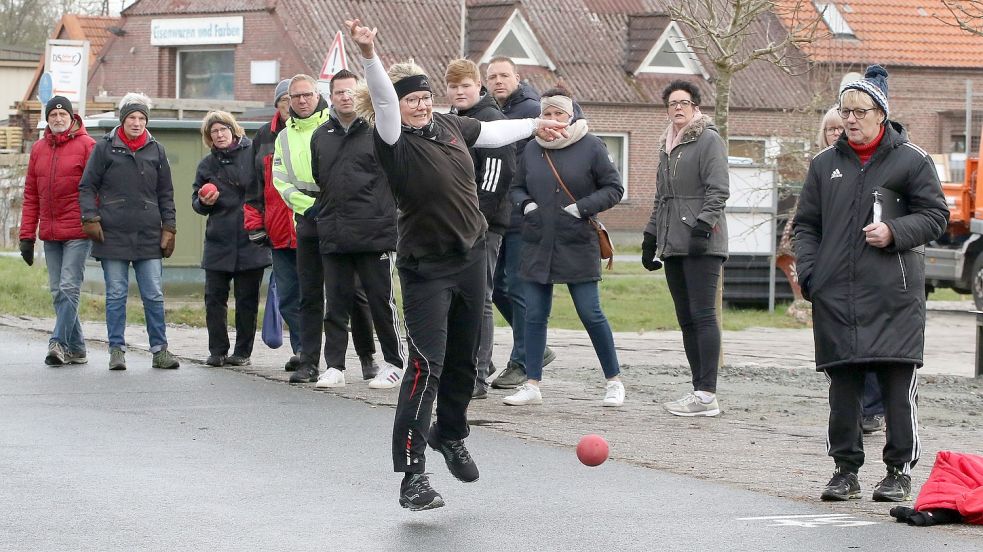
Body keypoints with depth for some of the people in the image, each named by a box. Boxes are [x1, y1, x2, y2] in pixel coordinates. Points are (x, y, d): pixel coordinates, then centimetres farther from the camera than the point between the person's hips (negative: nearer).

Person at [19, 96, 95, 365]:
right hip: (49, 234, 6)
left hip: (78, 232, -6)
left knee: (69, 288, -10)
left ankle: (59, 342, -12)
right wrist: (27, 235, 10)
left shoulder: (86, 145, -3)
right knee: (58, 292, 6)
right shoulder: (38, 149, 13)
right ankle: (76, 349, 12)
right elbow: (31, 196, 15)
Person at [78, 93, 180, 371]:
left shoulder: (156, 150, 10)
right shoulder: (104, 147, 4)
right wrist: (91, 218, -5)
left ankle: (160, 349, 6)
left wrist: (169, 228, 8)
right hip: (113, 234, -1)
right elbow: (87, 186, 6)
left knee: (154, 295, 0)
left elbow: (165, 193, 14)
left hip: (149, 236, 2)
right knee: (116, 294, 2)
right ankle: (117, 350, 8)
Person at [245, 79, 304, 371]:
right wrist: (254, 224, 10)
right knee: (287, 297, 5)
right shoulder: (264, 137, 14)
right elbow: (254, 184, 18)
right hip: (279, 231, 5)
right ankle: (301, 350, 13)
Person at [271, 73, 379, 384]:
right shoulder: (285, 138, 13)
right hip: (307, 220, 4)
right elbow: (281, 183, 7)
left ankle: (367, 357, 9)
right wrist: (310, 206, -8)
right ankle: (309, 363, 3)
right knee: (310, 295, 2)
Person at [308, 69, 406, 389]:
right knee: (336, 304, 6)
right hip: (333, 236, 5)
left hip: (374, 233, -5)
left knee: (382, 301, 1)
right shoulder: (321, 136, 14)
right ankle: (334, 366, 10)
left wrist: (387, 217, -2)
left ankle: (395, 362, 11)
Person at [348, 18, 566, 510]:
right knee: (426, 364, -15)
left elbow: (492, 133, 23)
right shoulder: (395, 142, -17)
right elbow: (383, 99, -36)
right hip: (426, 268, -7)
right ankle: (413, 474, -15)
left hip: (470, 257, 7)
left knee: (463, 359, 17)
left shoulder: (449, 126, 3)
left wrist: (534, 126, 38)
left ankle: (450, 436, 41)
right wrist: (368, 53, -53)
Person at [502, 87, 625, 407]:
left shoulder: (590, 147, -4)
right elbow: (517, 187, 18)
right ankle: (532, 385, 10)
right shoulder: (532, 149, 7)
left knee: (591, 314, -3)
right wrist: (525, 204, -3)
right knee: (535, 315, 4)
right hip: (537, 245, 4)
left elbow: (614, 188, -1)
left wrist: (583, 207, -13)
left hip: (578, 246, -4)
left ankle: (614, 381, 10)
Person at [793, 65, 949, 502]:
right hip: (836, 297, 3)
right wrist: (808, 273, 5)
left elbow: (935, 216, 3)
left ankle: (900, 470, 4)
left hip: (893, 296, -3)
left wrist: (894, 232, -12)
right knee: (842, 387, 4)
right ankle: (845, 469, 12)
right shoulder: (825, 164, 14)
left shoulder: (911, 161, 3)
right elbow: (806, 224, 18)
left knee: (897, 385, -5)